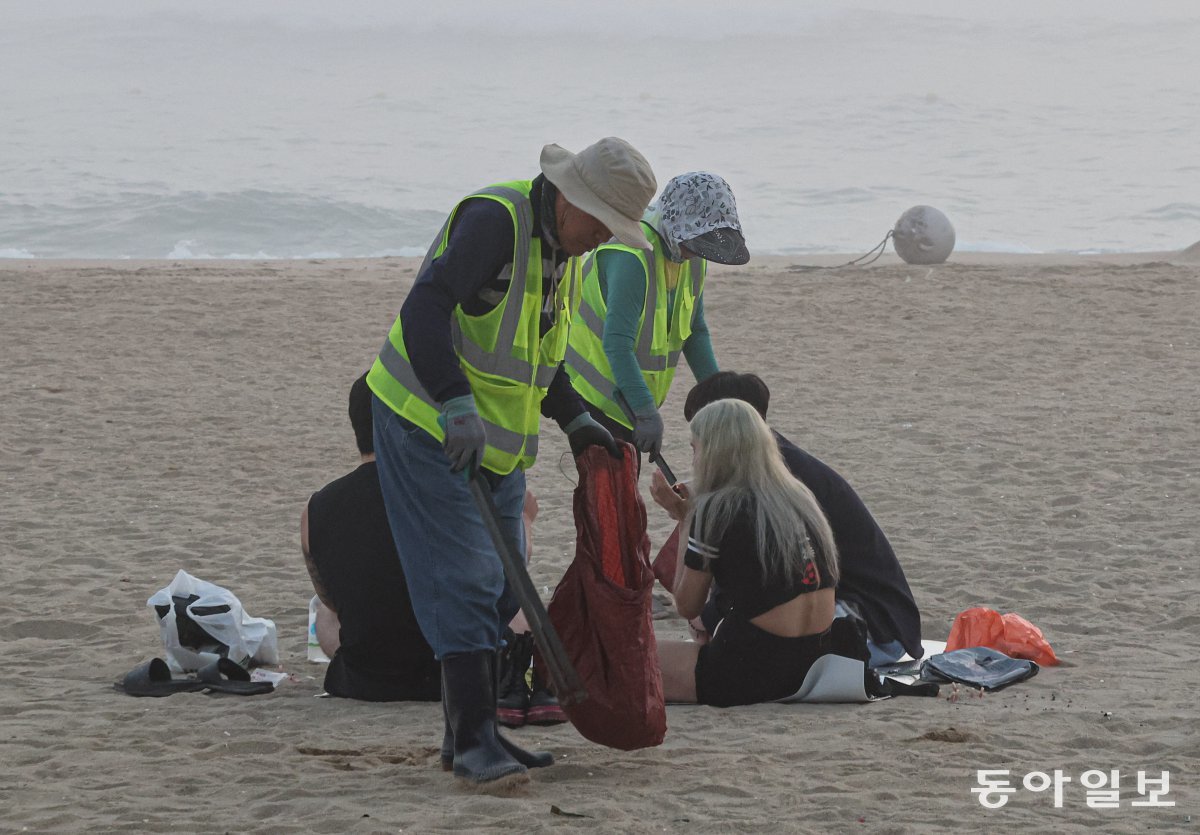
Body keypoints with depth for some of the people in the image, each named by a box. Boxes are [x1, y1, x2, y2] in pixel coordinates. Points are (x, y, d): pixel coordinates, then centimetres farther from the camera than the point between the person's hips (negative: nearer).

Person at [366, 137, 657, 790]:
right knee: (464, 579, -14)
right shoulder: (494, 219, -20)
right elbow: (424, 311, -29)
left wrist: (574, 420, 15)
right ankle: (473, 741, -14)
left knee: (499, 589, 10)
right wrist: (458, 406, -36)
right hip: (427, 425, -9)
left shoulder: (560, 247, 10)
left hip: (496, 443, 9)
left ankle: (471, 737, 17)